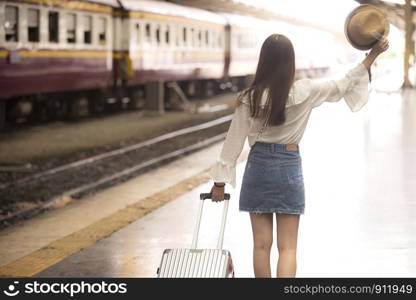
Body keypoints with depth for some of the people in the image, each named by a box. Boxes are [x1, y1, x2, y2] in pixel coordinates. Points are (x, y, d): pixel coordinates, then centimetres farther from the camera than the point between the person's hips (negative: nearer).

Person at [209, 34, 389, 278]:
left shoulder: (250, 98, -7)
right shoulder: (304, 92, -9)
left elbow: (235, 141, -3)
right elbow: (343, 85, 2)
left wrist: (220, 181, 3)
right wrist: (372, 55, 10)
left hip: (258, 166, 1)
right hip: (289, 167, -1)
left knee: (261, 244, 9)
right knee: (287, 247, 2)